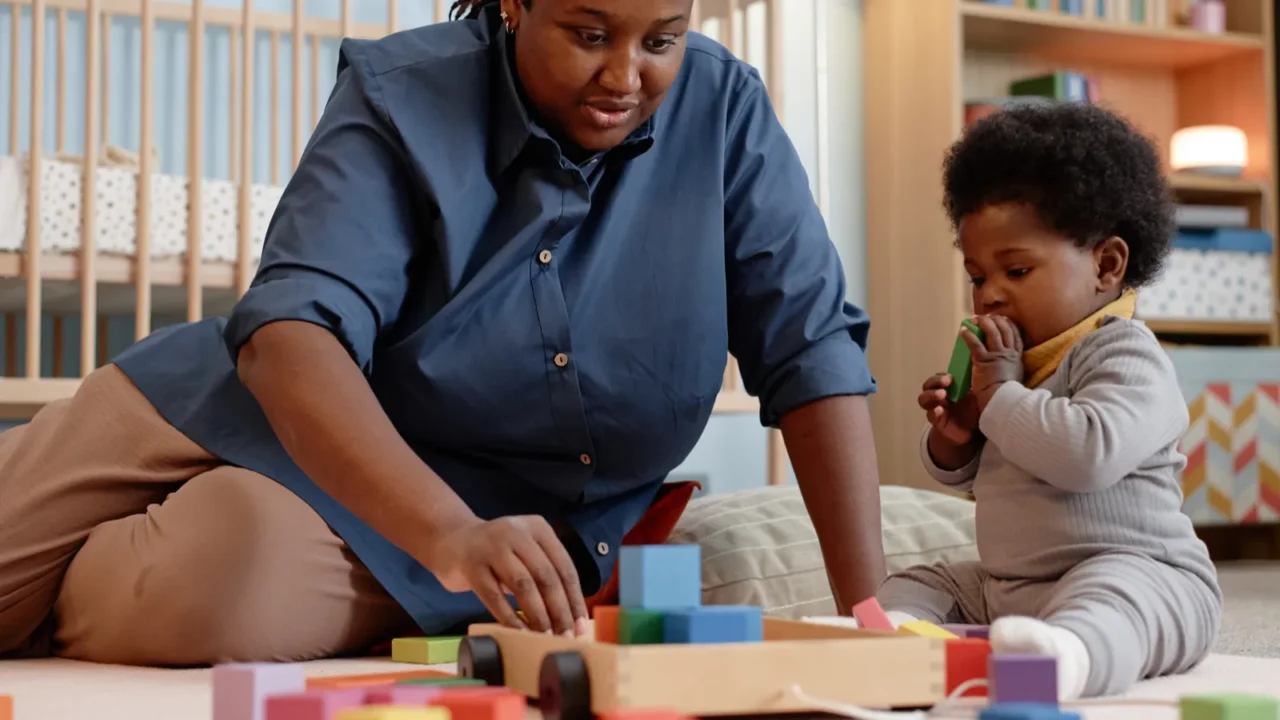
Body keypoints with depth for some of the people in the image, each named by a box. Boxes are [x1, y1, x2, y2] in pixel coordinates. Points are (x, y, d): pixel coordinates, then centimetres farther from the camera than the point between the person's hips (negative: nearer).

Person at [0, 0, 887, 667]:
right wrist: (448, 533, -46)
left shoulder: (726, 111, -11)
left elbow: (812, 349, -11)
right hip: (270, 407, 1)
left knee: (211, 588, -28)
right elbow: (293, 331, -29)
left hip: (501, 505, 0)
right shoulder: (403, 97, -16)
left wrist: (870, 612, -22)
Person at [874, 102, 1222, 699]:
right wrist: (952, 437, 2)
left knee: (1105, 598, -40)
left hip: (1136, 573, -11)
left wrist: (1000, 394, -19)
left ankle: (1068, 653, -72)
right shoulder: (1011, 358, 16)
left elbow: (1089, 453, -34)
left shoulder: (1125, 356, -12)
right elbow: (961, 477, 27)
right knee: (915, 585, 9)